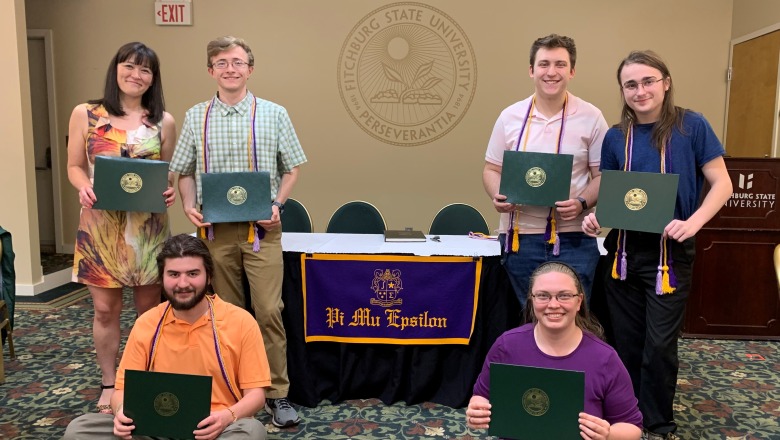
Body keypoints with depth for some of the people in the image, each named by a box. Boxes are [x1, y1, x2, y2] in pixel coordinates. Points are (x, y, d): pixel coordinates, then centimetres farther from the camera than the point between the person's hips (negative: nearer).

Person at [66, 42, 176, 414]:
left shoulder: (163, 122, 4)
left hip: (148, 227, 1)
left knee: (149, 308, 8)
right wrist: (84, 188, -16)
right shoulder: (85, 114, 2)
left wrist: (170, 191, -11)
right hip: (100, 225, 0)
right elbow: (74, 166, 5)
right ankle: (109, 385, 23)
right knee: (106, 310, 7)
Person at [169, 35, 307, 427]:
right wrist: (189, 205, -6)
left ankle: (277, 394, 8)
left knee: (269, 311, -5)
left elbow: (291, 169, 6)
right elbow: (185, 172, 12)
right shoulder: (195, 118, 7)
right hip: (214, 229, 2)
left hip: (262, 229, -2)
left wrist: (277, 205, -9)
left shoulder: (273, 114, 2)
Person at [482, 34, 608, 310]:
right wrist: (497, 197, -9)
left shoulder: (591, 117, 0)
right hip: (519, 236, 2)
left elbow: (603, 175, 2)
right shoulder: (510, 117, 5)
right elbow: (492, 169, 11)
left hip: (573, 238, -2)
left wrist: (582, 203, -16)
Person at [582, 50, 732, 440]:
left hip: (669, 252, -3)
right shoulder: (616, 137, 4)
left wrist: (693, 223, -21)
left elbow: (721, 184, -6)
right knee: (626, 341, 13)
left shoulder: (691, 126, -7)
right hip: (623, 251, 4)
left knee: (659, 345, 0)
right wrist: (595, 216, -9)